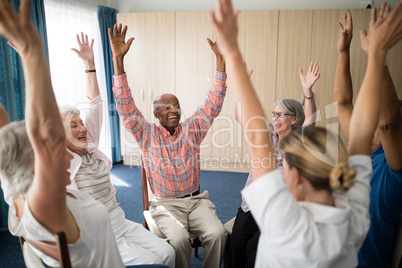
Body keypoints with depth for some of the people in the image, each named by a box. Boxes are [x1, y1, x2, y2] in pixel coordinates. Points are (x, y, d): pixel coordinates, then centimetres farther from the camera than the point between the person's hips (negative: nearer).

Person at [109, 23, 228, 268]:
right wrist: (118, 59, -20)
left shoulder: (192, 129, 5)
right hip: (166, 204, -2)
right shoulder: (148, 135, 0)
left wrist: (221, 59, -10)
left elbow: (214, 104, -1)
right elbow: (126, 107, -10)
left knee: (217, 233, -23)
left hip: (197, 199, 2)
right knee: (179, 238, -29)